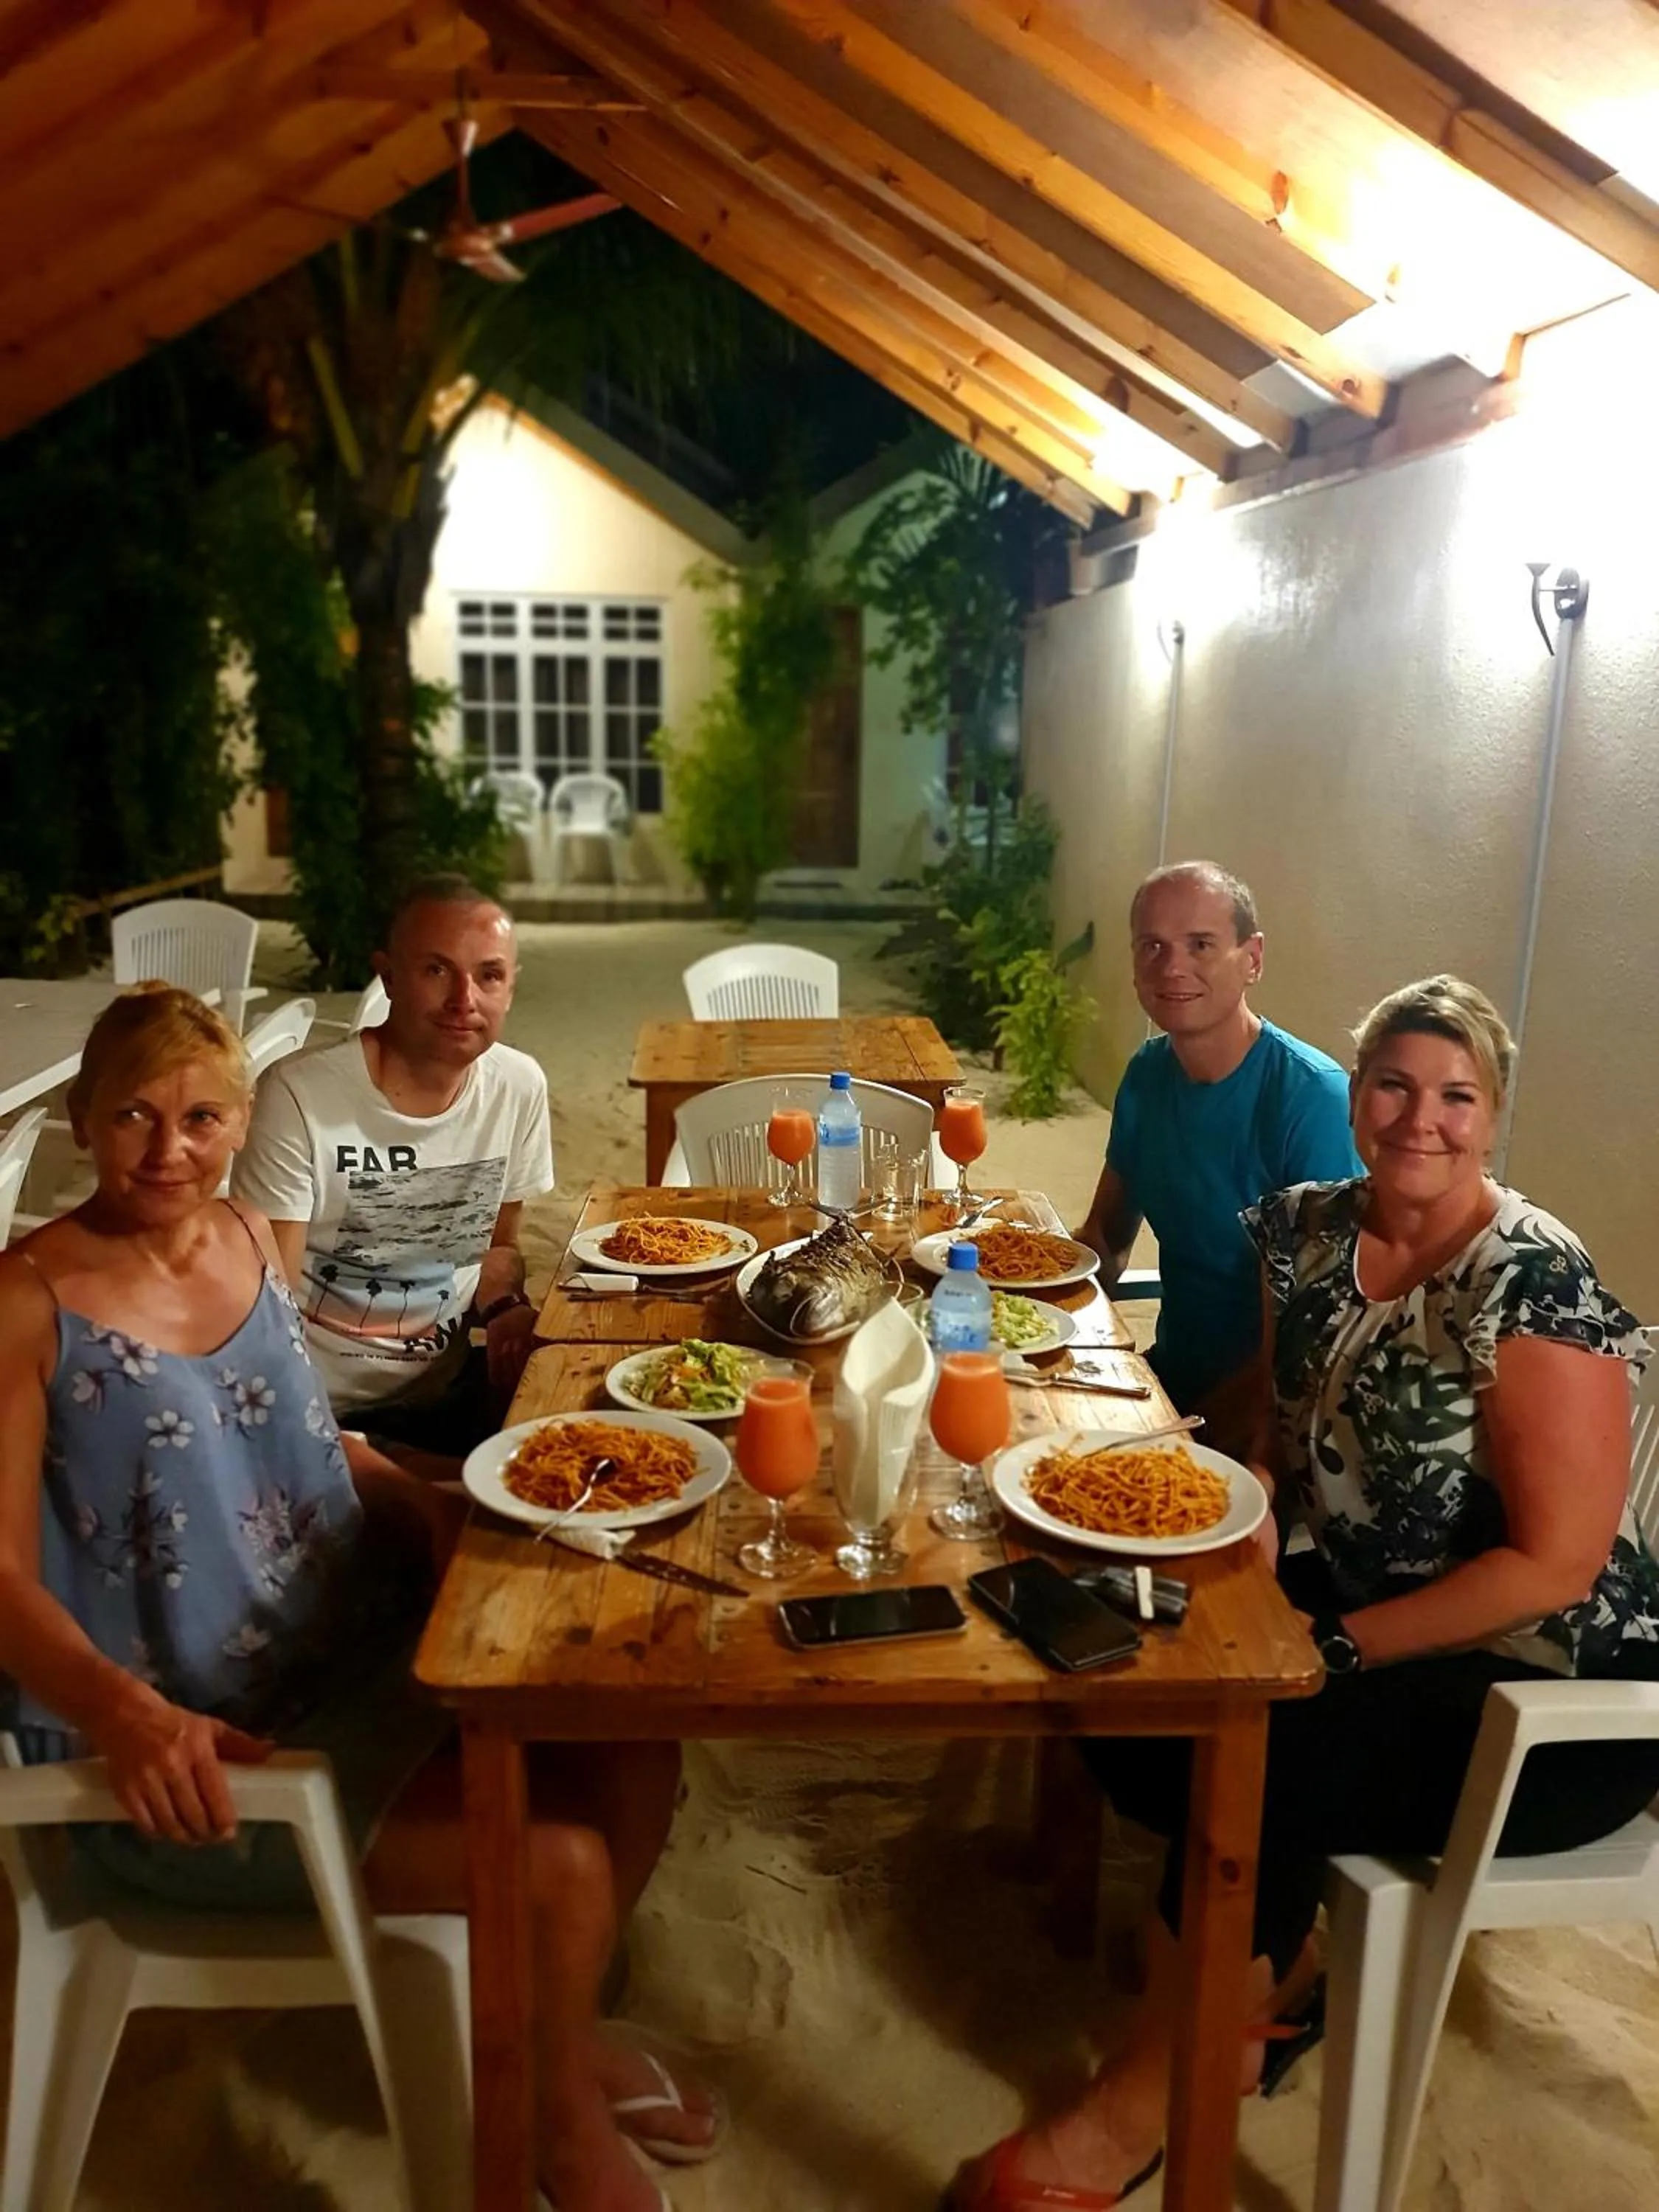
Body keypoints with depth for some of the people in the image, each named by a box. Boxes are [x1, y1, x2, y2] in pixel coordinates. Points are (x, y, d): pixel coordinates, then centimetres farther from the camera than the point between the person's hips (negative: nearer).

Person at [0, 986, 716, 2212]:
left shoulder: (251, 1237, 4)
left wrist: (422, 1503, -1)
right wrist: (126, 1710, -34)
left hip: (356, 1655, 7)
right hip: (198, 1757, -7)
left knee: (632, 1741, -2)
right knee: (560, 1861, -17)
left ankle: (566, 2024, 26)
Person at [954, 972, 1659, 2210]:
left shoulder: (1534, 1289, -22)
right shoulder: (1308, 1231, -3)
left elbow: (1557, 1561, -22)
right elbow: (1284, 1433, 7)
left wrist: (1330, 1646, -21)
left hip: (1556, 1691, -6)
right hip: (1370, 1604, 7)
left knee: (1266, 1763, -23)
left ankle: (1144, 2106, 2)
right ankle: (1279, 1947, 18)